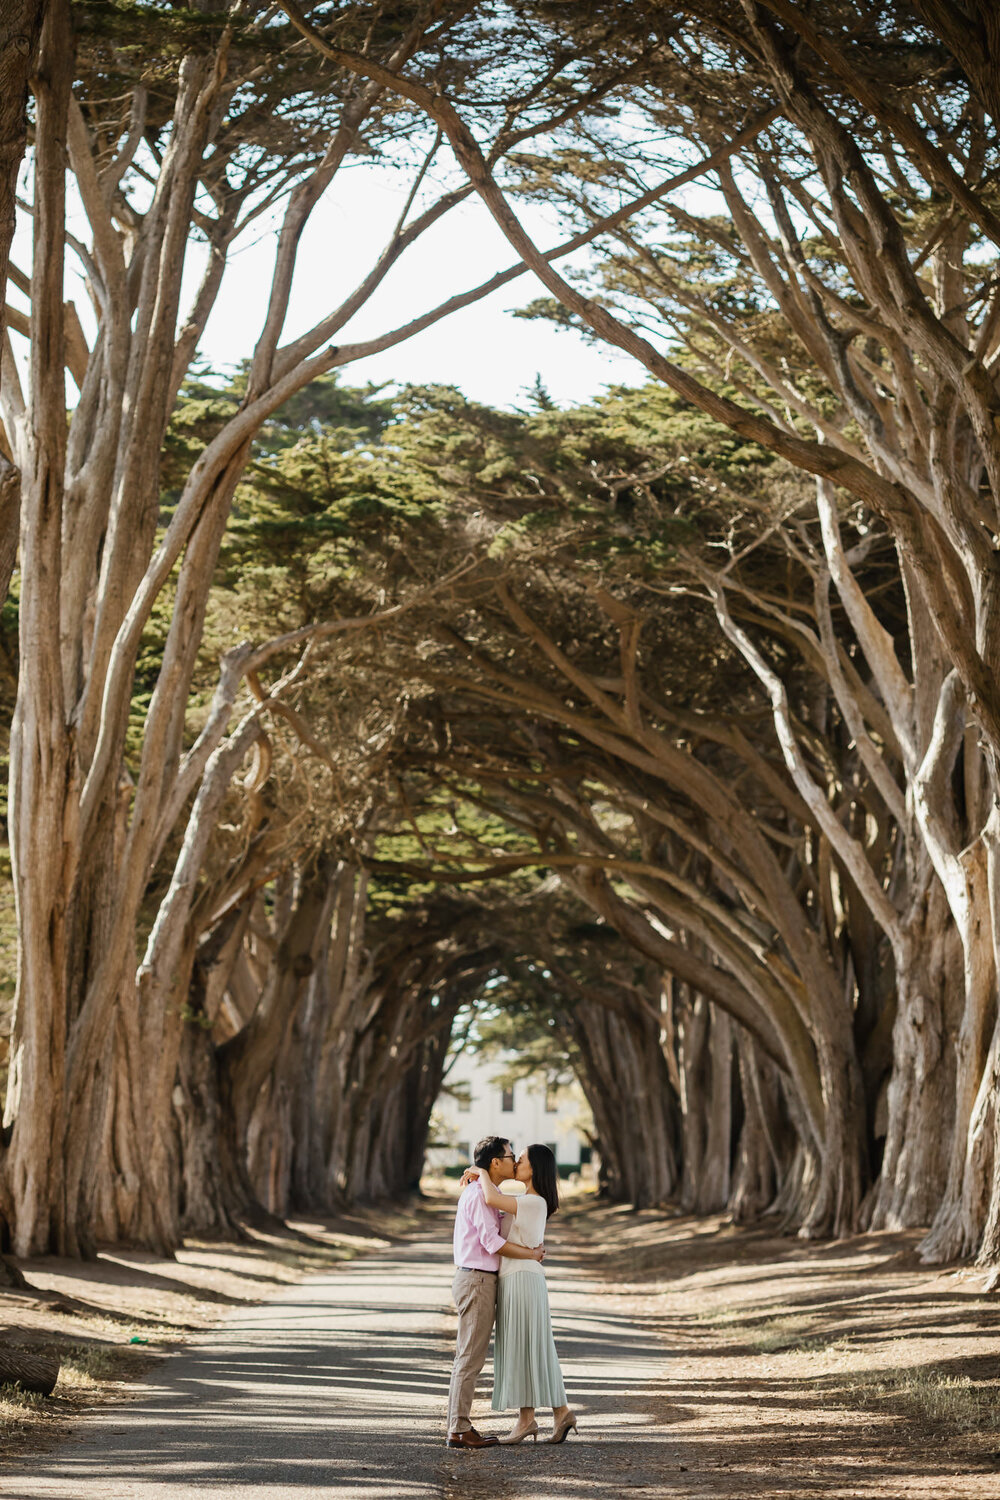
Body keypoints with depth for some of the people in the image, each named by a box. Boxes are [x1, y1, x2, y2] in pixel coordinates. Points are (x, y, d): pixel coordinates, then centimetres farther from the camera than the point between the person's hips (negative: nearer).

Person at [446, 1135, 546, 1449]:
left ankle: (459, 1426, 13)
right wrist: (531, 1255, -10)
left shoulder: (481, 1192, 16)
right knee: (471, 1358, -7)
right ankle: (460, 1430, -5)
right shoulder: (480, 1194, -15)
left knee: (468, 1357, 10)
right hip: (477, 1281, -10)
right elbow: (492, 1242, -21)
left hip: (476, 1281, 10)